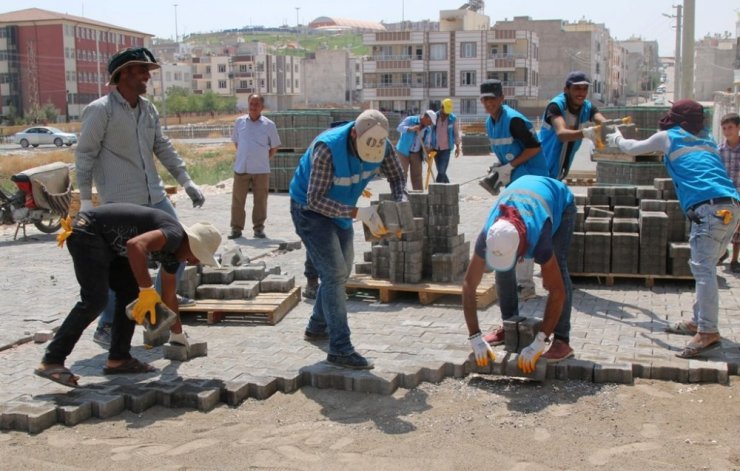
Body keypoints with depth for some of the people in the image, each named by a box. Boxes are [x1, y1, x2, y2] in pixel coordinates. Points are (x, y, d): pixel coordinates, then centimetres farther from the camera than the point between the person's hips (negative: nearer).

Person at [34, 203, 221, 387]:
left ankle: (118, 358, 11)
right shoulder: (175, 234, -18)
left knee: (130, 292, 9)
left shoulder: (173, 252, 12)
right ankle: (51, 362, -16)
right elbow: (135, 245, -38)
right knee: (96, 299, -17)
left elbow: (169, 296, 25)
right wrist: (147, 290, -34)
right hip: (86, 232, -10)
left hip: (105, 241, 10)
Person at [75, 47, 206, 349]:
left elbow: (163, 148, 16)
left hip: (154, 197, 7)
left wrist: (186, 181, 10)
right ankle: (106, 328, 14)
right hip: (121, 202, -7)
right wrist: (85, 201, -12)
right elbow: (84, 156, -9)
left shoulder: (149, 109, 11)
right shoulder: (100, 110, -10)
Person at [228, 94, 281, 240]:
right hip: (241, 169, 1)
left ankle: (259, 228, 14)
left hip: (261, 170, -1)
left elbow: (274, 147, 7)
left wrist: (264, 159, 5)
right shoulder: (239, 122, 5)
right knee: (237, 200, 3)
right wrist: (244, 156, 10)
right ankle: (236, 228, 11)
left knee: (260, 200, 3)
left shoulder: (269, 125, -1)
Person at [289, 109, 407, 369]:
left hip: (339, 209, 8)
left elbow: (397, 177, -1)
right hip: (310, 208, -8)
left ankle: (317, 327, 38)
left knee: (341, 272, 18)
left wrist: (400, 204, -22)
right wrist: (359, 213, -41)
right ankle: (340, 349, -13)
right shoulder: (327, 148, -35)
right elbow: (315, 200, -35)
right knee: (334, 273, -15)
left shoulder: (382, 147, -17)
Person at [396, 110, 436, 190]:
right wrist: (411, 129, -37)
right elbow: (400, 127, -22)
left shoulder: (428, 128, 6)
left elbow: (427, 142, 11)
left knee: (417, 175, 4)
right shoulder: (410, 120, -9)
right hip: (404, 151, -4)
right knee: (403, 173, -6)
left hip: (416, 153, 4)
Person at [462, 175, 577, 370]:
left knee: (559, 266, -21)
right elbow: (468, 285, -29)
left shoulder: (538, 239, -45)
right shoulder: (487, 237, -35)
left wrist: (538, 344, -44)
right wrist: (475, 339, -33)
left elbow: (557, 293, -42)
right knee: (502, 269, -7)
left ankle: (562, 341, -19)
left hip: (559, 200, -4)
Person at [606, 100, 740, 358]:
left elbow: (633, 148, 26)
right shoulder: (706, 138, 27)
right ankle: (699, 321, 22)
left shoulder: (668, 137, 11)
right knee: (703, 267, 15)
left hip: (709, 208, -7)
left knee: (703, 268, -13)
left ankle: (708, 332, -20)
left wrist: (616, 139, 48)